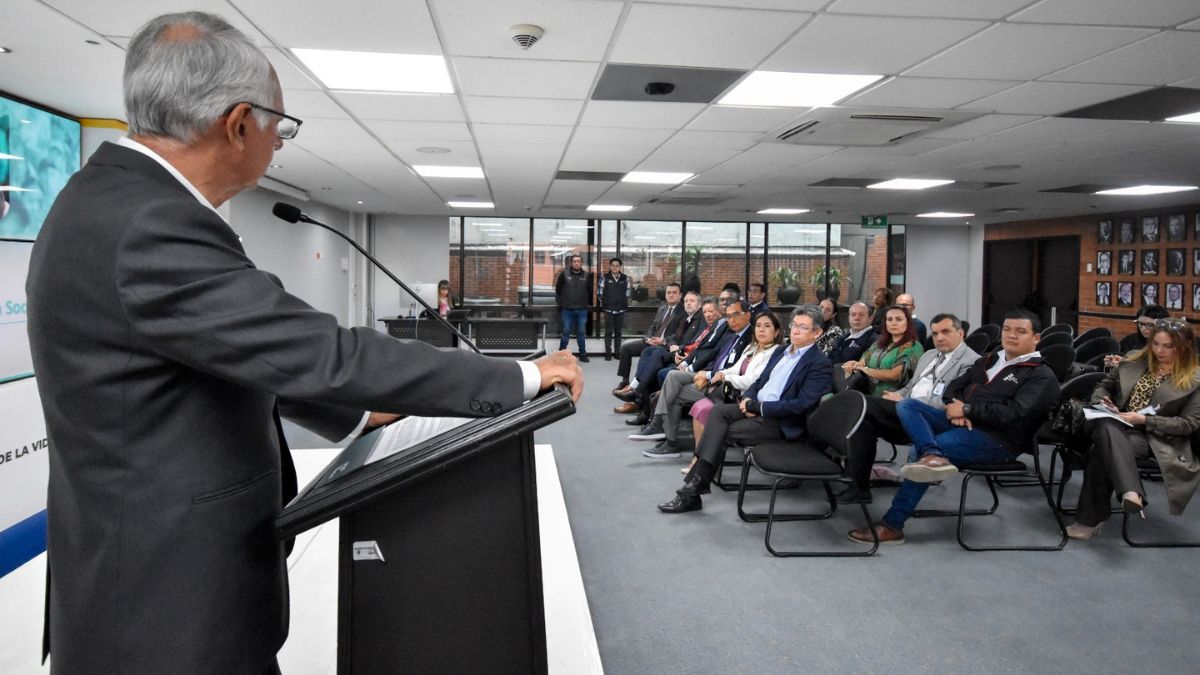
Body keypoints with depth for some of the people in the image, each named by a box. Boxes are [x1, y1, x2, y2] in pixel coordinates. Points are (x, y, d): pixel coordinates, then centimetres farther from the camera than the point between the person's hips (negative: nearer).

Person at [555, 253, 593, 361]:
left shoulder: (587, 275, 1)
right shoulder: (564, 274, -3)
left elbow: (590, 291, 9)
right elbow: (558, 289, 5)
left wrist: (588, 303, 8)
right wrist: (560, 302, 6)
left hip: (582, 310, 1)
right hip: (567, 309, -1)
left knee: (582, 333, 8)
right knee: (566, 332, 2)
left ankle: (583, 354, 17)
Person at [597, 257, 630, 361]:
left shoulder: (625, 278, 2)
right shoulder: (605, 278, -4)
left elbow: (628, 291, 13)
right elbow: (599, 292, 2)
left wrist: (624, 302, 11)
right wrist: (603, 302, 6)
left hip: (621, 309, 2)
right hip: (608, 309, -2)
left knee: (618, 332, 8)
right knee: (608, 331, -2)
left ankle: (617, 352, 15)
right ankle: (608, 353, 2)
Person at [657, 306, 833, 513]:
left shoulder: (820, 365, -9)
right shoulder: (781, 351, 17)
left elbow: (801, 405, -18)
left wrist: (758, 407, -18)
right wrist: (748, 398, -3)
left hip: (781, 422, -7)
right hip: (755, 407, 7)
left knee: (722, 432, -22)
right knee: (718, 412, -19)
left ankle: (693, 491, -16)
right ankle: (695, 484, -26)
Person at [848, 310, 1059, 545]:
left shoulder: (1042, 376, 1)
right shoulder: (989, 361, 25)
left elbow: (1014, 414, -14)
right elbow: (954, 387, 19)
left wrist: (967, 409, -12)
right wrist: (956, 410, -4)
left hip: (996, 438, -8)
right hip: (962, 423, 8)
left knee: (918, 452, -27)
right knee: (907, 405, -14)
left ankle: (891, 526, -24)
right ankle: (933, 455, -42)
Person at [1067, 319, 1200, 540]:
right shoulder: (1134, 362, 15)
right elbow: (1104, 386, 23)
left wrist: (1144, 420, -14)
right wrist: (1103, 401, -2)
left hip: (1157, 438, -4)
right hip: (1119, 427, 4)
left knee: (1103, 450, -36)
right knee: (1105, 426, -38)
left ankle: (1091, 518, -34)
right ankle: (1130, 492, -50)